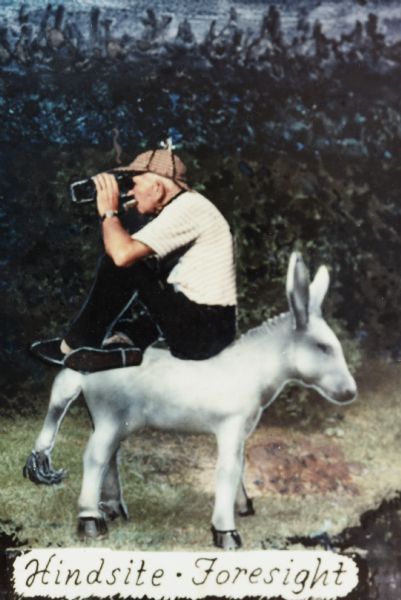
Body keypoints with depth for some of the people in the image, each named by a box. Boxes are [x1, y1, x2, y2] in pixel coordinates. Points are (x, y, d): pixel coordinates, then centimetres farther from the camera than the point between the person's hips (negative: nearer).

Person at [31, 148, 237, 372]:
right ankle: (128, 342, 6)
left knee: (122, 261, -11)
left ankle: (75, 345, 2)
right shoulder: (188, 206, 16)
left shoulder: (187, 207, -14)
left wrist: (109, 211, -9)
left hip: (200, 334, -10)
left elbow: (123, 253, -24)